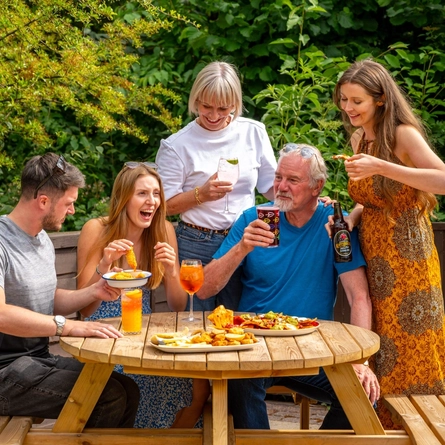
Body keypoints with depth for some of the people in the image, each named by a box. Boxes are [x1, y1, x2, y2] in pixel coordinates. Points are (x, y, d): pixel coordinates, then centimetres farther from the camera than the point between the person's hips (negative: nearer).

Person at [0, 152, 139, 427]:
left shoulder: (43, 239, 13)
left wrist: (94, 292, 2)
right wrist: (68, 326, -33)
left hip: (41, 360, 9)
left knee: (127, 390, -4)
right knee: (110, 397, -20)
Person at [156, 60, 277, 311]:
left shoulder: (254, 132, 4)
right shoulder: (177, 145, -4)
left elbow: (271, 185, 11)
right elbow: (165, 206, -2)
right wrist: (201, 194, -18)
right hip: (196, 247, -2)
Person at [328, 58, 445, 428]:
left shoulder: (403, 135, -12)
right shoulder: (359, 138, 11)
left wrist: (381, 166, -29)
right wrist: (350, 218, -1)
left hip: (406, 256, -7)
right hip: (372, 256, 7)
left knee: (406, 352, 0)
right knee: (378, 353, 10)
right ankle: (383, 425, 21)